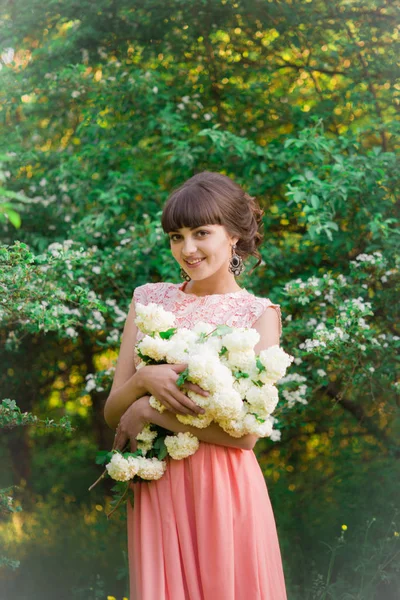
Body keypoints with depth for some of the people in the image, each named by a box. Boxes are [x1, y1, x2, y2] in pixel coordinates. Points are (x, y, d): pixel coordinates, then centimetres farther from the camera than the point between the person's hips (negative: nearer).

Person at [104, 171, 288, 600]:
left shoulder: (259, 314, -3)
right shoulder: (149, 300, 6)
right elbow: (113, 413, 4)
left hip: (224, 489, -2)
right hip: (155, 488, 3)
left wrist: (151, 411, -14)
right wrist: (145, 379, -16)